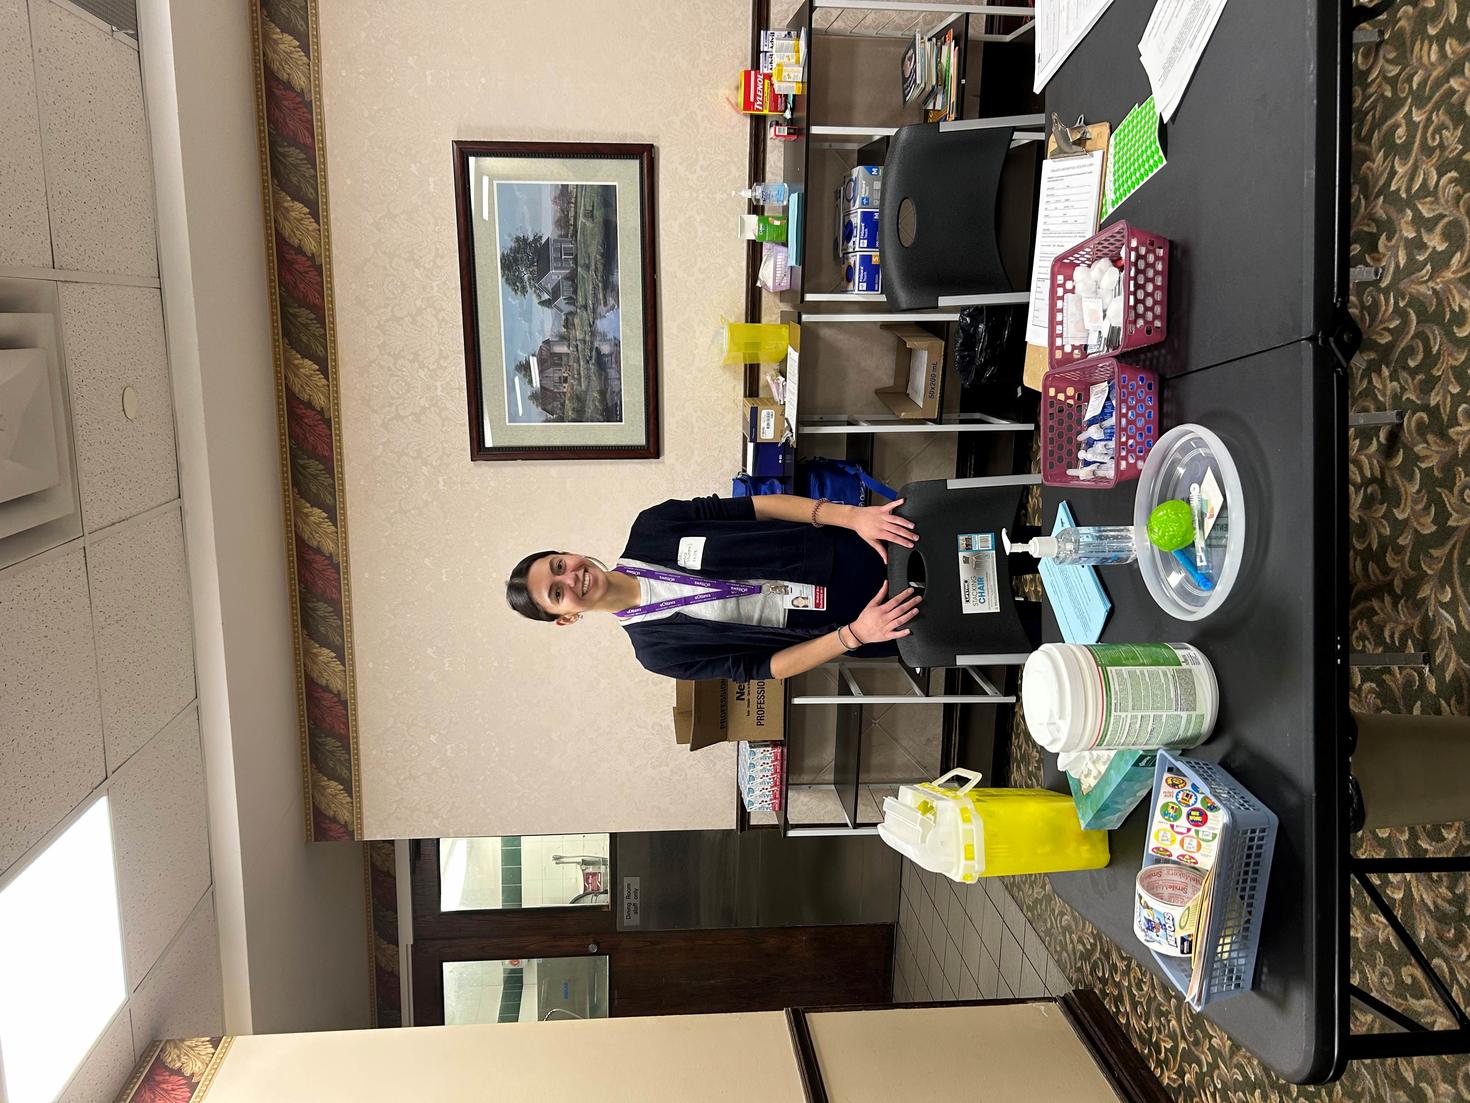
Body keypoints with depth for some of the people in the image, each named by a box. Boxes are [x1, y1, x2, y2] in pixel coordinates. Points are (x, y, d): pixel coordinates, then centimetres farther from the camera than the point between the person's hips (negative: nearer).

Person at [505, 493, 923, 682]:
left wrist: (851, 515, -21)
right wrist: (854, 634, -28)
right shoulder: (656, 648, -13)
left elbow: (760, 505, -8)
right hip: (839, 623, -3)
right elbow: (761, 667, -14)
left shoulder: (649, 528, -7)